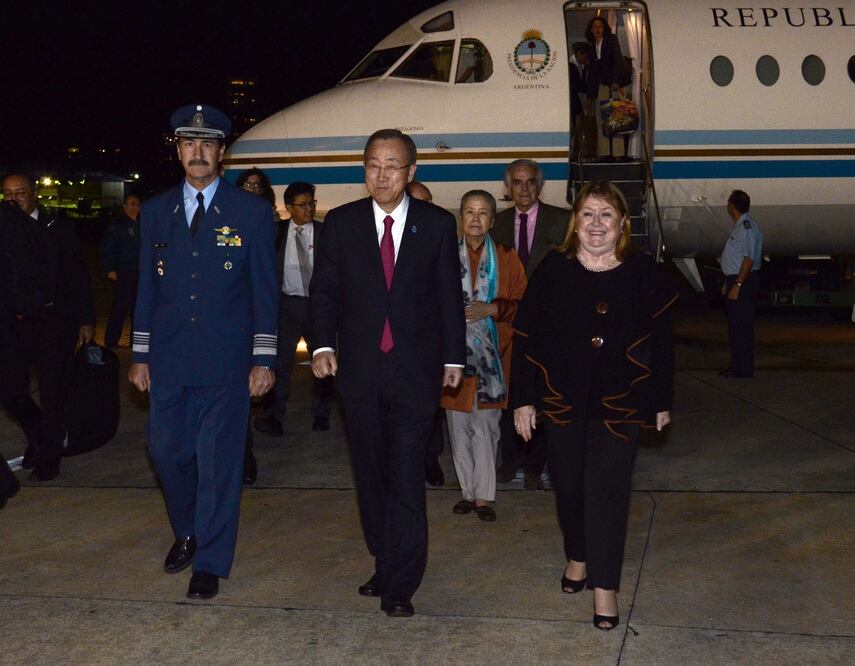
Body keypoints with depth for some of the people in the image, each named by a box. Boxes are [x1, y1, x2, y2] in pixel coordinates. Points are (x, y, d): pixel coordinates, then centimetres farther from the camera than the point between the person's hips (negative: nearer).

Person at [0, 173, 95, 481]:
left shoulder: (58, 228, 1)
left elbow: (78, 276, 1)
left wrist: (85, 321, -2)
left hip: (54, 321, -2)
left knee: (52, 392, 3)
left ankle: (49, 456, 20)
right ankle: (37, 435, 30)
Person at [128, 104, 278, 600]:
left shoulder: (252, 212, -1)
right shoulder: (156, 211, 9)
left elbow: (265, 290, -1)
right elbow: (147, 287, 11)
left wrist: (263, 360, -5)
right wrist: (140, 355, 8)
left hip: (226, 360, -3)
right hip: (168, 359, 3)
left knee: (219, 460, 1)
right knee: (168, 452, 10)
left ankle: (210, 562, 14)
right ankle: (187, 533, 36)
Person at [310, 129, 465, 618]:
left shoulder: (438, 224, 2)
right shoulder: (341, 222, 5)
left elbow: (450, 296, 5)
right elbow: (324, 290, 6)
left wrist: (454, 357, 5)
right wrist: (323, 345, -7)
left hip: (416, 370, -2)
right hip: (359, 370, 2)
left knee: (407, 479, -5)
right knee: (371, 476, 11)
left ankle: (400, 586, 3)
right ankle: (385, 563, 27)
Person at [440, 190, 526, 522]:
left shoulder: (506, 259, 5)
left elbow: (522, 303, 3)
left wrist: (491, 309, -11)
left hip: (490, 354, -1)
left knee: (485, 426, -3)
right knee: (459, 426, 5)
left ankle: (484, 495, 4)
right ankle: (468, 491, 15)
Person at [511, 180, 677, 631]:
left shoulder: (644, 276, -1)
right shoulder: (552, 271, -2)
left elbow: (661, 343, 5)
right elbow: (525, 337, -1)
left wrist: (662, 402, 8)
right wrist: (524, 399, -3)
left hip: (619, 405, -1)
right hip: (561, 400, 2)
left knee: (607, 490, -5)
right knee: (568, 484, 13)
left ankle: (605, 586, 3)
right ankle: (577, 557, 36)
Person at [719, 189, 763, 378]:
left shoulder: (747, 228, -17)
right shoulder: (739, 226, 15)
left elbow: (749, 259, -23)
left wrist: (737, 285, -24)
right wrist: (728, 283, 22)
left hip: (744, 283, -10)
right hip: (734, 281, 10)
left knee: (742, 326, -5)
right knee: (734, 325, 15)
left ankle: (745, 369, 0)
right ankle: (736, 365, 23)